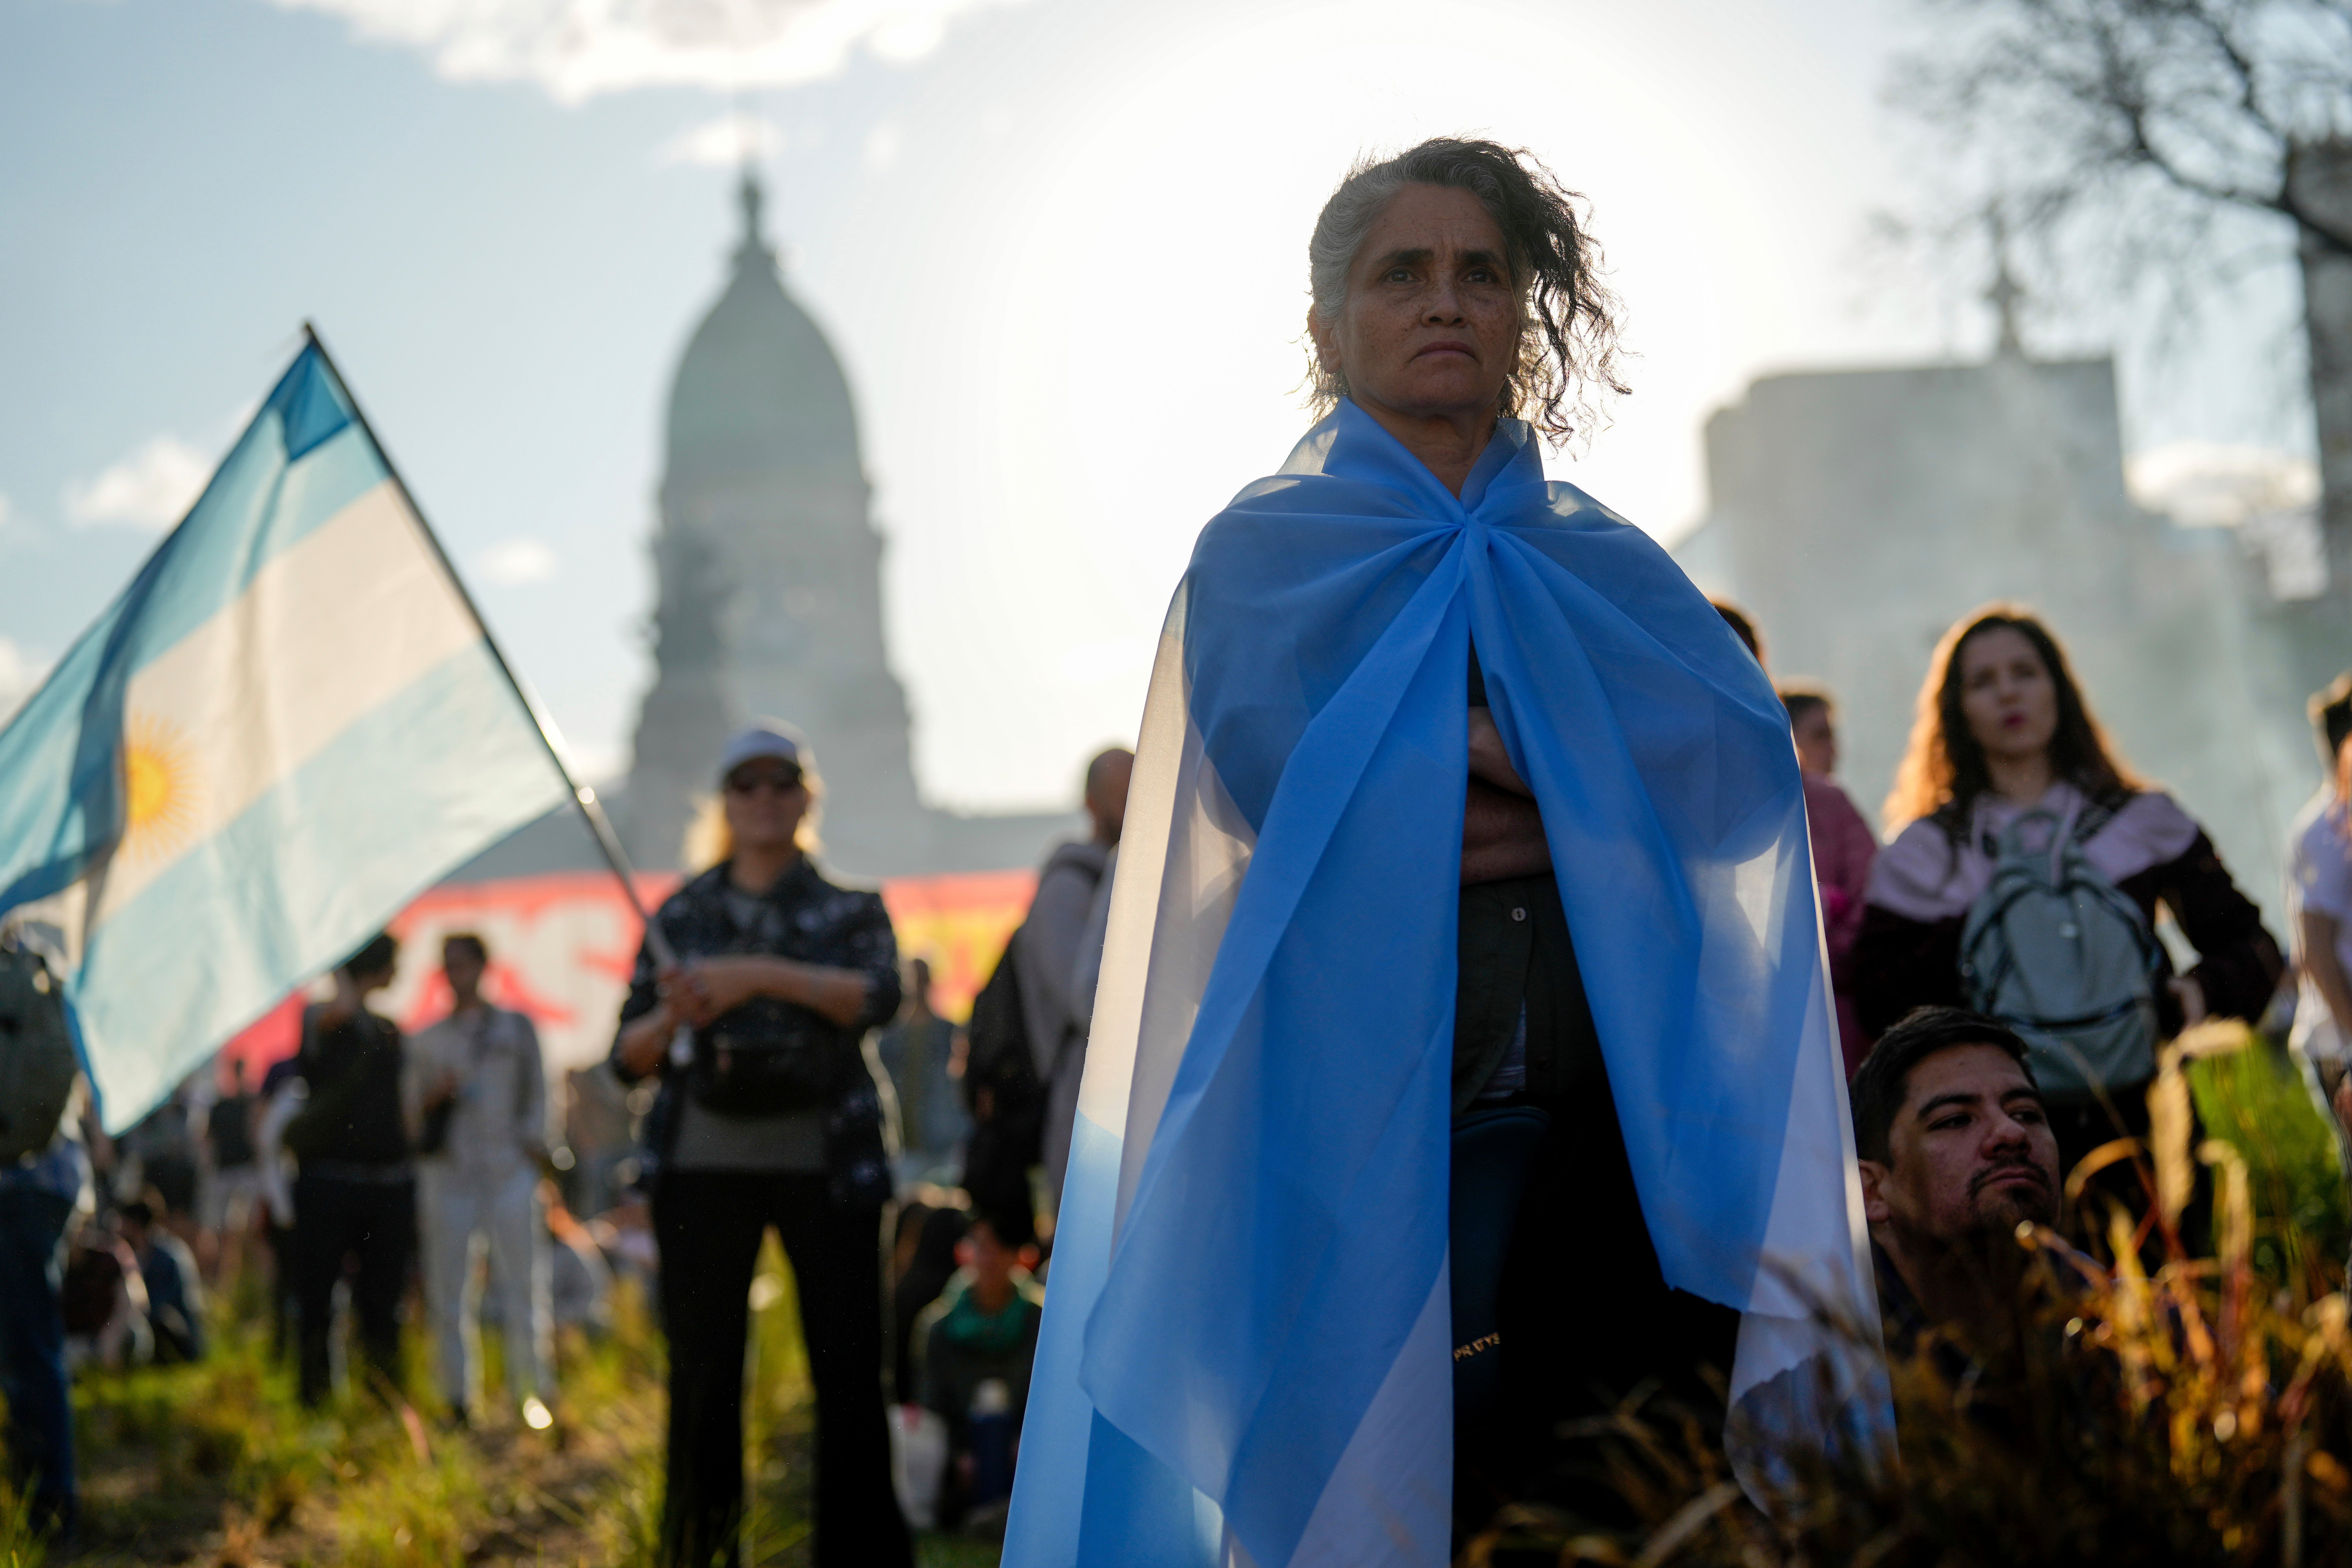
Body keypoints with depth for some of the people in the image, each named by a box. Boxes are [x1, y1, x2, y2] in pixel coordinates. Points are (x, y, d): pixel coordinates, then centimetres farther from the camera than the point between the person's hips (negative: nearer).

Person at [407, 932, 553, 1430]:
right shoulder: (426, 1041, 16)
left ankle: (530, 1393, -1)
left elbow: (538, 1094, 12)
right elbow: (411, 1114, 15)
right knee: (449, 1288, -2)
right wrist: (434, 1097, -5)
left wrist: (533, 1138, -3)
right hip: (447, 1170, 1)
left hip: (509, 1169, -1)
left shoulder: (517, 1028, 13)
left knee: (522, 1281, -7)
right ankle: (459, 1399, 5)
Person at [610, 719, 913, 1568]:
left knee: (848, 1374, -4)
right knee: (702, 1378, 1)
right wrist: (670, 1018, -11)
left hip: (823, 1163, -1)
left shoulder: (851, 909, 10)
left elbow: (879, 996, -11)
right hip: (704, 1164, 1)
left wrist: (761, 975, -19)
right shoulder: (682, 914, 13)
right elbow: (628, 1057, 10)